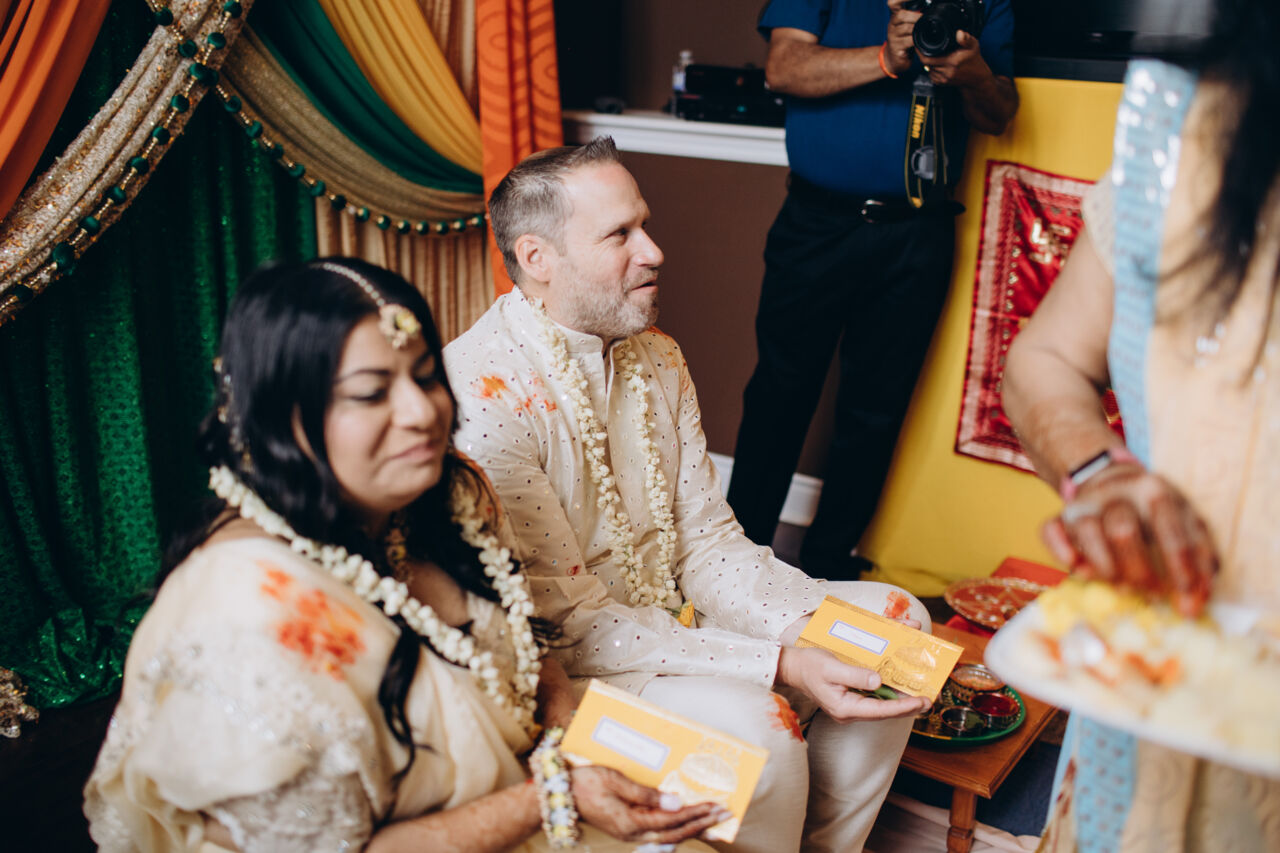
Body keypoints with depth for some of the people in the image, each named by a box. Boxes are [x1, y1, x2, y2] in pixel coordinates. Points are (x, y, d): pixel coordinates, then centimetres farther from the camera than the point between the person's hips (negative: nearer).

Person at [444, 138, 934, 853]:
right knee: (755, 725, -31)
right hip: (562, 667, -8)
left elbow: (708, 541, 5)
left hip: (676, 616, 8)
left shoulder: (658, 358, 4)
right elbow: (570, 622, -23)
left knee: (894, 618, 1)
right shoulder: (483, 396, -23)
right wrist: (780, 666, -27)